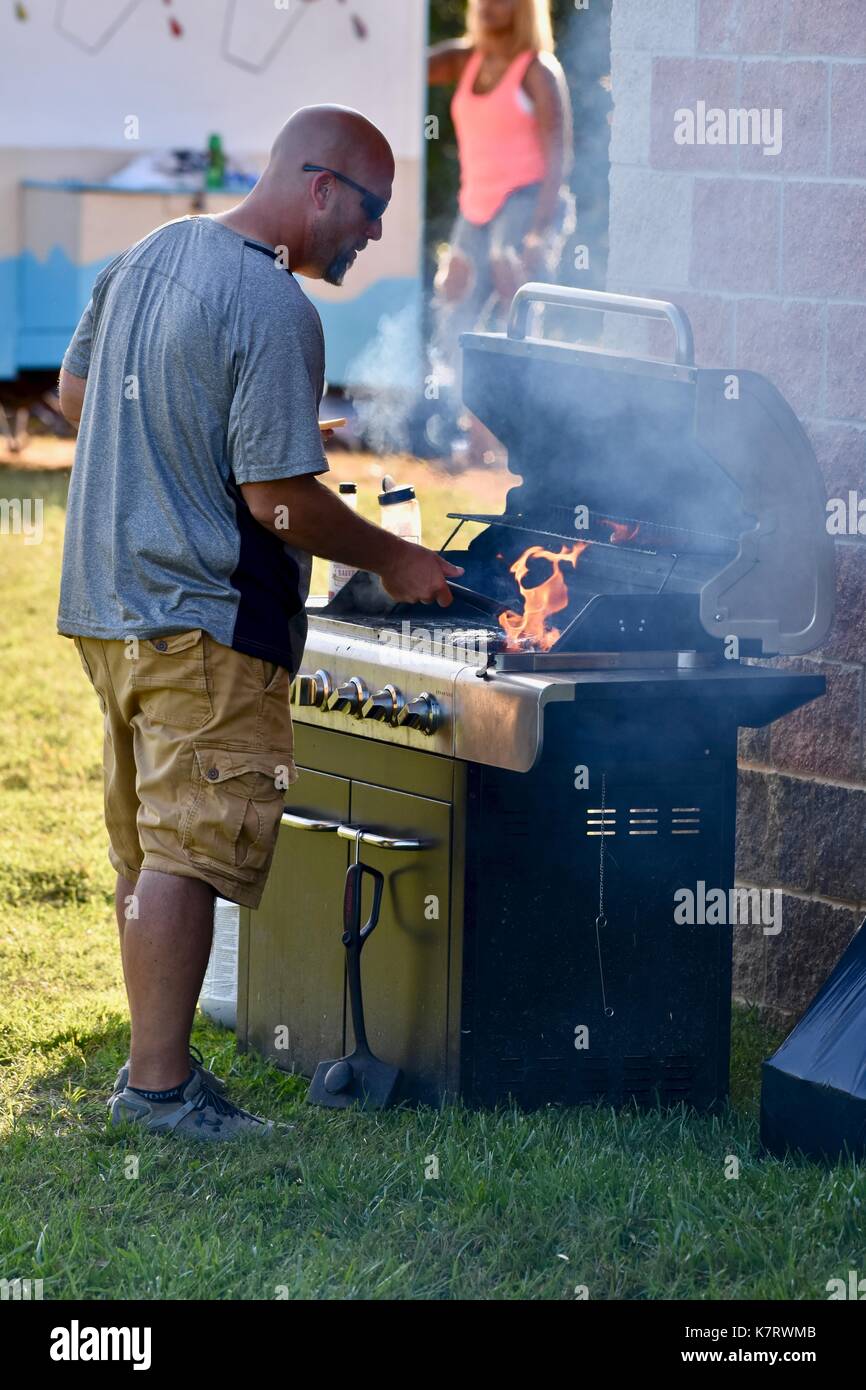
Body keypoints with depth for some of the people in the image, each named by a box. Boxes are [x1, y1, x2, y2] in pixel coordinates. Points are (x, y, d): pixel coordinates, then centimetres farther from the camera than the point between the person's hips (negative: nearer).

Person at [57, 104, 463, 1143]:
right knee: (187, 852, -7)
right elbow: (279, 498, -19)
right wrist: (392, 562, -6)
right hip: (207, 618, -9)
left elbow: (74, 392, 21)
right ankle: (159, 1085, -6)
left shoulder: (146, 256, 10)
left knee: (144, 852, 15)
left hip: (108, 601, 10)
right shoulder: (273, 307, -18)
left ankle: (153, 1060, 22)